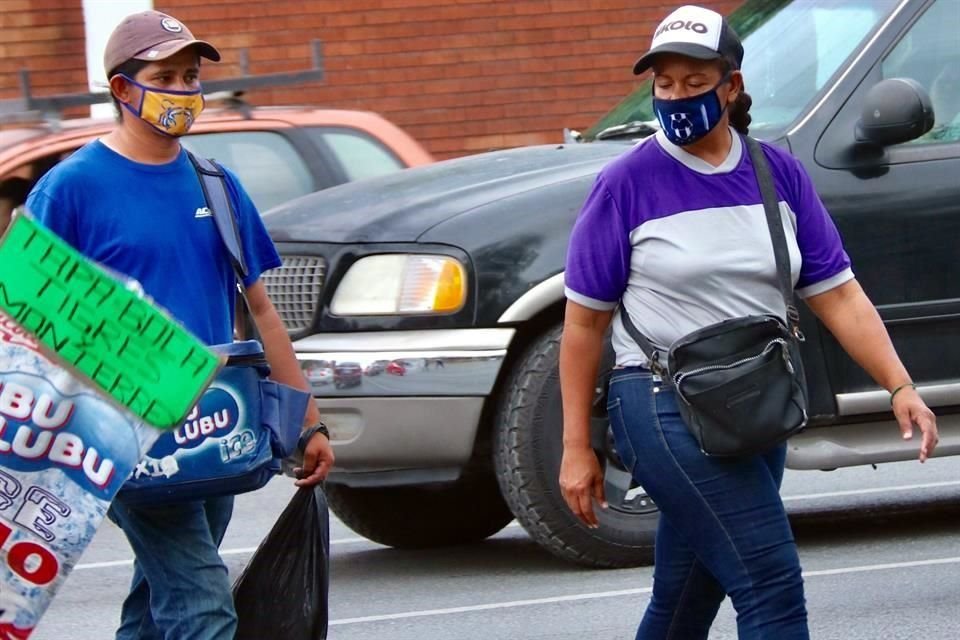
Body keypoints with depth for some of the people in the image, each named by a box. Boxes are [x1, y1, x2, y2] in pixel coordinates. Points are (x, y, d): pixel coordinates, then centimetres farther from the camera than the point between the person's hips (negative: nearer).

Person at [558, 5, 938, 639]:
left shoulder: (779, 175, 8)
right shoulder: (628, 184, -5)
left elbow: (838, 295, 7)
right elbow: (585, 322, -1)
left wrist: (900, 386, -5)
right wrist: (577, 447, -3)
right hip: (667, 412, -5)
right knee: (773, 586, -15)